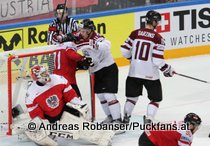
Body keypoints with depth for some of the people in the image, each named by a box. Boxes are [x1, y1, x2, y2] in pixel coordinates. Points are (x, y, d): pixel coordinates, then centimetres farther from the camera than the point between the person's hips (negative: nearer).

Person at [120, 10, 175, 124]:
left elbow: (124, 51, 2)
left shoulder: (135, 33, -1)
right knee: (155, 99, 12)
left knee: (132, 97, 23)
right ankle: (148, 120, -1)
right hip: (150, 75, -4)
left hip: (134, 73, 4)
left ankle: (126, 118, 23)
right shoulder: (158, 38, -12)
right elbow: (158, 61, -16)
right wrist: (168, 70, 1)